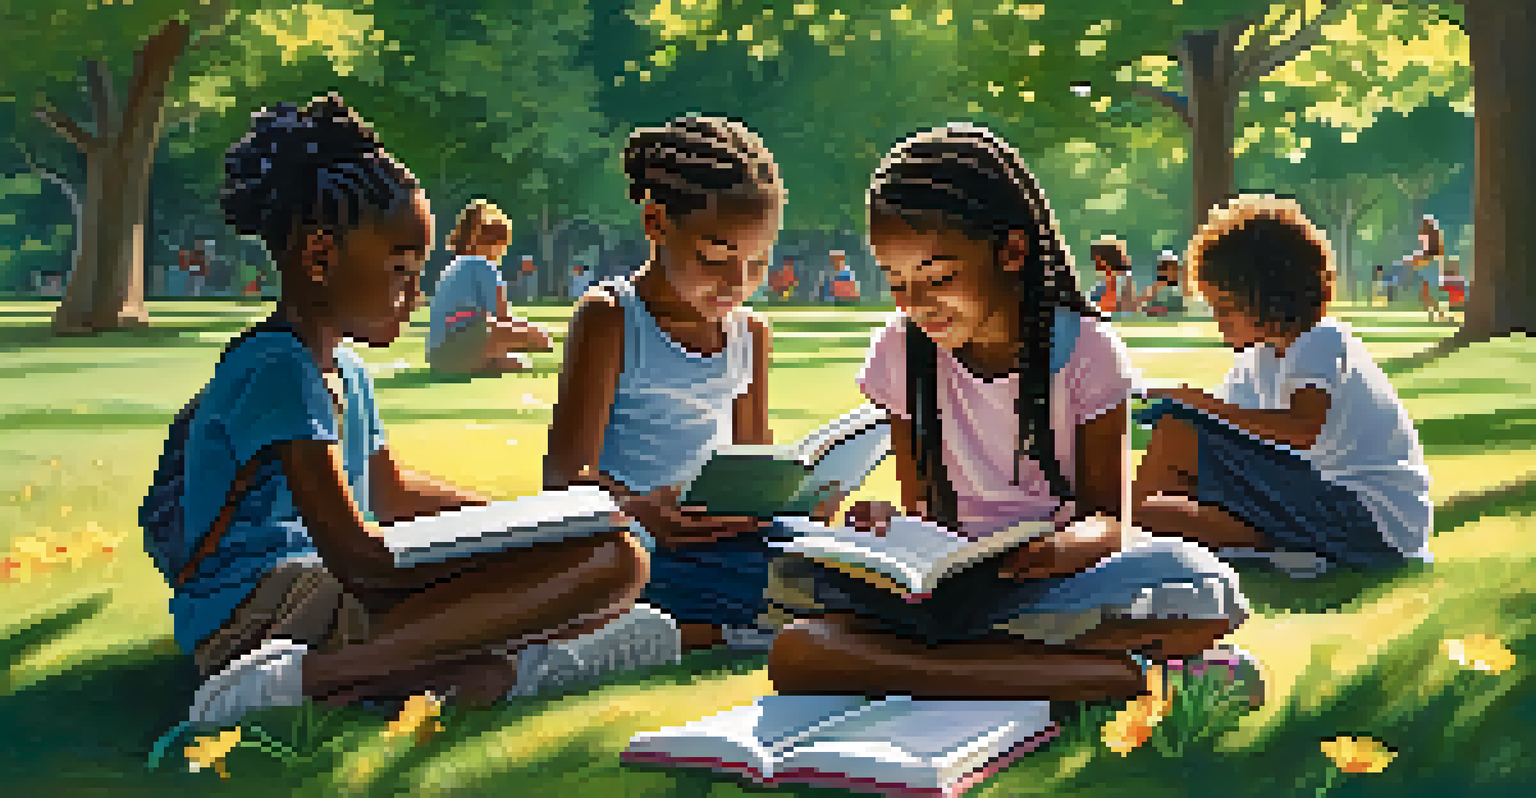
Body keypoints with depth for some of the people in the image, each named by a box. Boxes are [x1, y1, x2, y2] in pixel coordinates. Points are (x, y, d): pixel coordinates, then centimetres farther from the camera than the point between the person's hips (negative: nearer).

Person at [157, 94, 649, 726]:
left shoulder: (345, 367, 19)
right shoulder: (277, 367, -12)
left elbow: (391, 492, 35)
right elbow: (356, 556, -17)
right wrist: (499, 553, -11)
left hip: (335, 593, 10)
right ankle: (310, 675, -27)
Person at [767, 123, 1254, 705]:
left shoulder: (1084, 347, -3)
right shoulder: (901, 349, 5)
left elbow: (1106, 515, -2)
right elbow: (923, 506, 7)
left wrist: (1073, 543, -27)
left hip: (1052, 582, -1)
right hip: (946, 586, 2)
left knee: (1205, 588, -33)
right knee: (795, 653, -29)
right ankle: (1079, 675, -32)